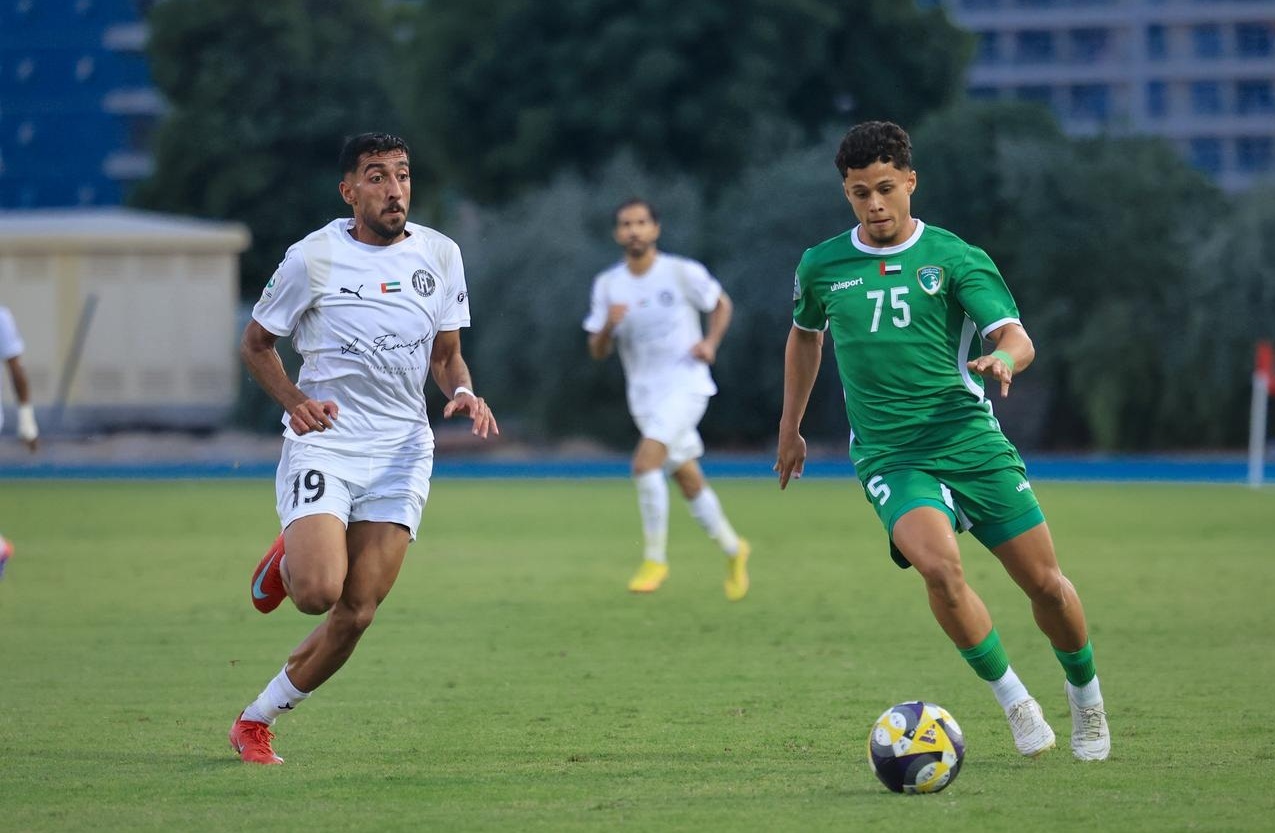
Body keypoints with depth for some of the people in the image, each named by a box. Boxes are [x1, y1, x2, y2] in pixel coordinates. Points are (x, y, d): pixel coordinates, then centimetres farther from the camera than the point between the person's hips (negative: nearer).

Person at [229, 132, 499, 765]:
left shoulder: (439, 255, 5)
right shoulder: (313, 257, -5)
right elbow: (255, 344, 6)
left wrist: (463, 392, -8)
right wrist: (294, 400, -13)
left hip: (401, 449, 3)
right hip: (322, 442, -3)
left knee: (357, 612, -4)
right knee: (318, 591, -23)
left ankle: (255, 721, 15)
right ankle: (285, 561, 15)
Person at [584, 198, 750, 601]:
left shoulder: (683, 273, -7)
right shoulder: (607, 285, 3)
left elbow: (721, 303, 9)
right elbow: (597, 351, 4)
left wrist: (711, 342, -8)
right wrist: (609, 326, -17)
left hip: (685, 384, -5)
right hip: (644, 396, 5)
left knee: (645, 462, -24)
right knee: (689, 482, 13)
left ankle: (655, 559, -14)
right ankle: (733, 550, 34)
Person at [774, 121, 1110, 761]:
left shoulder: (954, 258, -1)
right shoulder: (821, 267, 7)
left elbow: (1017, 338, -11)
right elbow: (805, 335, 27)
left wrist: (1000, 360, -34)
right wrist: (790, 429, 31)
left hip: (972, 442, 0)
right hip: (890, 459, 0)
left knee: (1044, 583, 1)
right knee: (939, 565, -28)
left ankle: (1085, 694, 31)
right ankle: (1012, 698, -10)